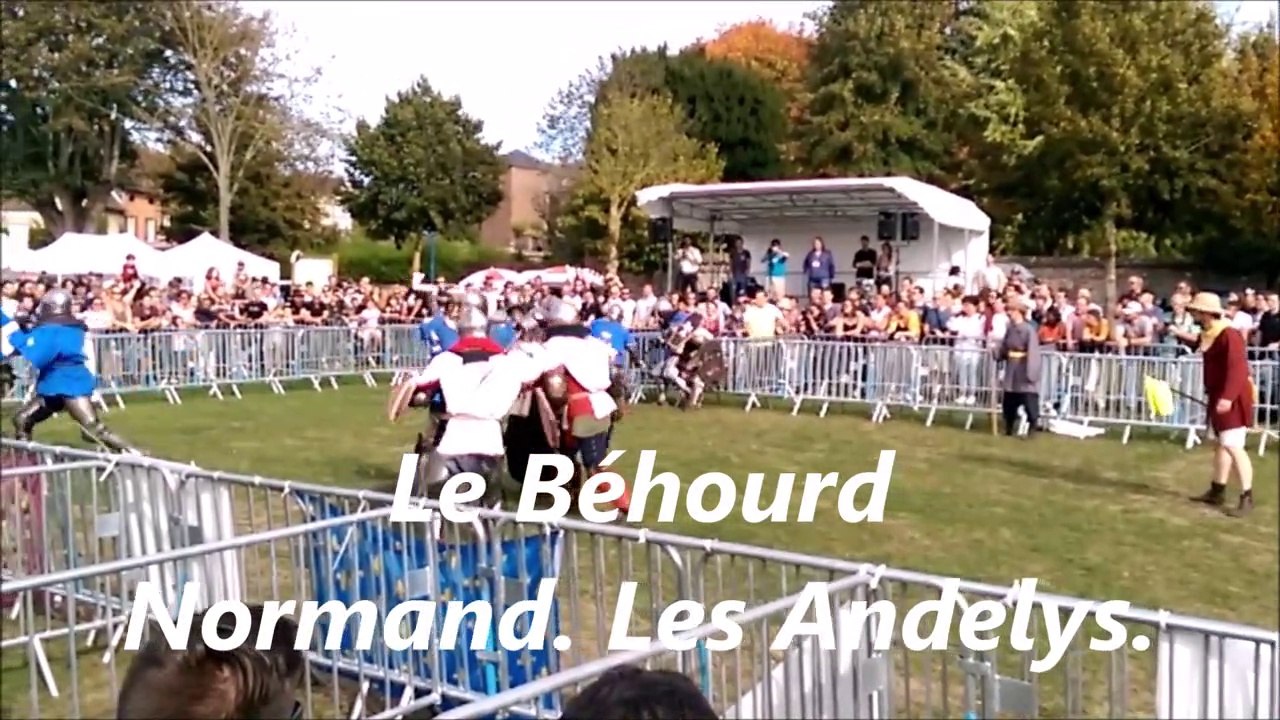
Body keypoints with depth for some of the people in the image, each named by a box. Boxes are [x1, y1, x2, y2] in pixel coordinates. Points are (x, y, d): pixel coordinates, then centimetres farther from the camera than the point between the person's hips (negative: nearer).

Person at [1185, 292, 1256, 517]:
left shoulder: (1230, 335, -20)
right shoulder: (1208, 334, 9)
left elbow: (1238, 369, -27)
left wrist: (1228, 396, -35)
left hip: (1232, 398, -10)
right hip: (1218, 396, 10)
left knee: (1233, 446, -14)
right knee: (1221, 444, 18)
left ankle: (1247, 498, -10)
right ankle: (1217, 491, 29)